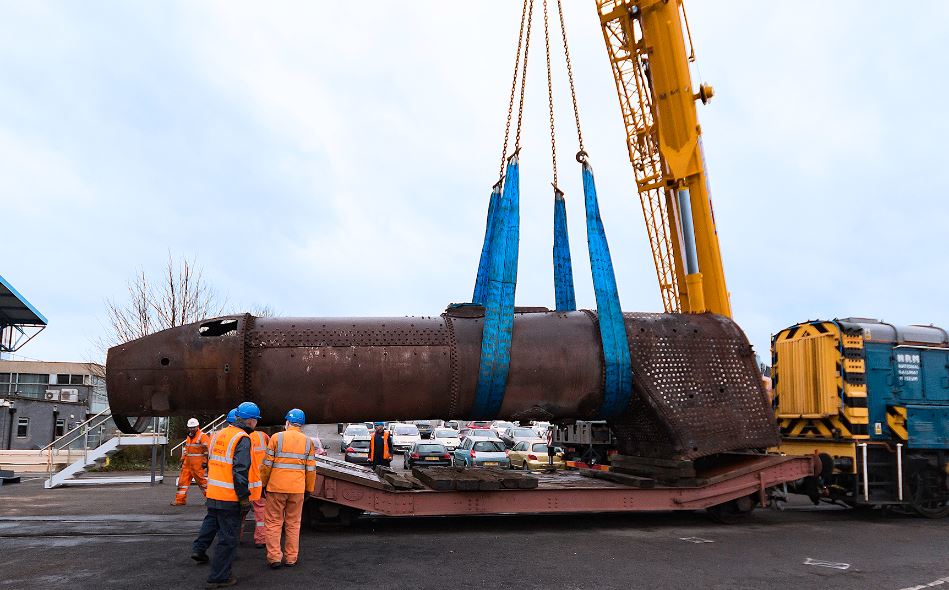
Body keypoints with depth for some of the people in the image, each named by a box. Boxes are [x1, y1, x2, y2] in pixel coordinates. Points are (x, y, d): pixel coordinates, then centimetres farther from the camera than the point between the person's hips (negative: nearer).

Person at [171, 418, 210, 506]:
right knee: (183, 480, 6)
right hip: (187, 464, 8)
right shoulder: (189, 437, 17)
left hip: (198, 465, -8)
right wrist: (182, 460, 25)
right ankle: (180, 500, 13)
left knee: (202, 481, -3)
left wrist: (206, 462, -17)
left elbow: (209, 449, -17)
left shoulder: (203, 436, -11)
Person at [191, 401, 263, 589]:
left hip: (213, 493, 8)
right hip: (230, 497, -8)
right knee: (228, 537, 2)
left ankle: (199, 549, 38)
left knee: (211, 520, 35)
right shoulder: (242, 439, -16)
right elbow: (240, 471, -22)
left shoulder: (219, 435, 10)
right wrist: (244, 498, -17)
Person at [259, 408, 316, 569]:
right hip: (297, 489, 2)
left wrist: (263, 483, 8)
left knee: (274, 522, 7)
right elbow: (311, 469, 7)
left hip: (276, 487, -2)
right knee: (293, 524, 11)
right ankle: (291, 558, 14)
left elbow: (267, 464, -3)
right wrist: (309, 488, 15)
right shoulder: (308, 441, 5)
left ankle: (274, 557, 3)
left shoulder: (276, 437, -3)